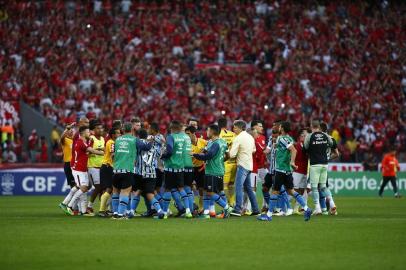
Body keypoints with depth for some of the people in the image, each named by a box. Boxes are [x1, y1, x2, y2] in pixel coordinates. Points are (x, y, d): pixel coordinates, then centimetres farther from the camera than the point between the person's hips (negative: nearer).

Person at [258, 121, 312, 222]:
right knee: (291, 190, 11)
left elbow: (293, 150, -25)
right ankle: (306, 208, 3)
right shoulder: (289, 138, 12)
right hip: (288, 170, 9)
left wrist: (292, 162, -32)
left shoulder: (282, 139, -14)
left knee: (275, 191, -2)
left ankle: (269, 215, 3)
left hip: (281, 169, -9)